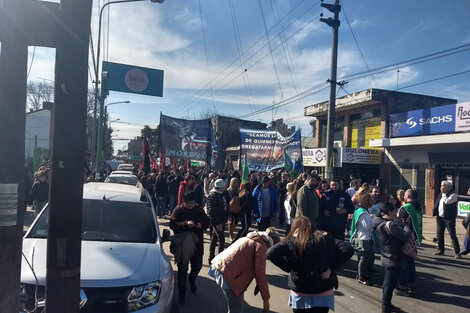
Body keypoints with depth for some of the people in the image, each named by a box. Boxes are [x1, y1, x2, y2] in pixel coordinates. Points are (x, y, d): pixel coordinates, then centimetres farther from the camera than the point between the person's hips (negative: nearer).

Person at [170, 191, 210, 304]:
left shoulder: (199, 209, 1)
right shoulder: (178, 210, -9)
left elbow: (207, 222, 6)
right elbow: (172, 225, -17)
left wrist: (202, 225, -16)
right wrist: (186, 224, -30)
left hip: (197, 243, 3)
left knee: (197, 265, 15)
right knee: (183, 268, 4)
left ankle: (192, 280, 47)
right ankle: (181, 292, 20)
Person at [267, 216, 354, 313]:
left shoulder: (292, 241, -9)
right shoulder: (326, 239, -3)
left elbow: (271, 253, -17)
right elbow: (348, 249, -10)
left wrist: (288, 268, -9)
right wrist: (332, 268, -8)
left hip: (300, 294, -1)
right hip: (324, 294, 2)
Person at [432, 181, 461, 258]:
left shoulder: (453, 194, -10)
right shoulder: (441, 194, 12)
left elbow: (447, 201, -25)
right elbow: (436, 204, 16)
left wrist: (444, 194, -12)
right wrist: (435, 214, 9)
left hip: (449, 218, -7)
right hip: (440, 217, 7)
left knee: (453, 235, -4)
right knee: (440, 235, 11)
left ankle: (457, 252, 3)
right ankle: (440, 250, 22)